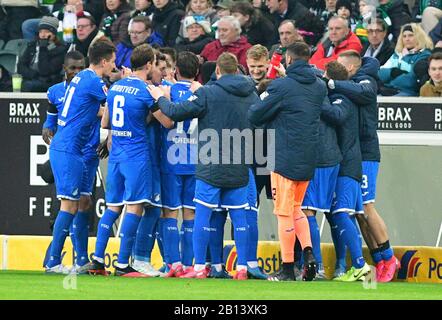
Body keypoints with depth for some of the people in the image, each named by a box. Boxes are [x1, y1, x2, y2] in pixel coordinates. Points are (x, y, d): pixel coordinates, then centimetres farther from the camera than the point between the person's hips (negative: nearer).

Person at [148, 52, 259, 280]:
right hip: (239, 169, 4)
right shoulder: (252, 96, 5)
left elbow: (176, 113, -11)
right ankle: (242, 268, 6)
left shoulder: (207, 93, -10)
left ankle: (199, 267, 1)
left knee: (202, 214, 2)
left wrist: (160, 98, 9)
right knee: (239, 216, 8)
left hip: (211, 166, -4)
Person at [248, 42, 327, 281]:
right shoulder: (319, 87, 6)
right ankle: (308, 252, 0)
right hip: (309, 161, 6)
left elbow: (255, 116, -7)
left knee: (285, 213, 1)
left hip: (284, 160, -6)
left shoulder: (281, 86, -13)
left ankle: (287, 269, 3)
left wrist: (259, 102, 16)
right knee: (296, 208, 19)